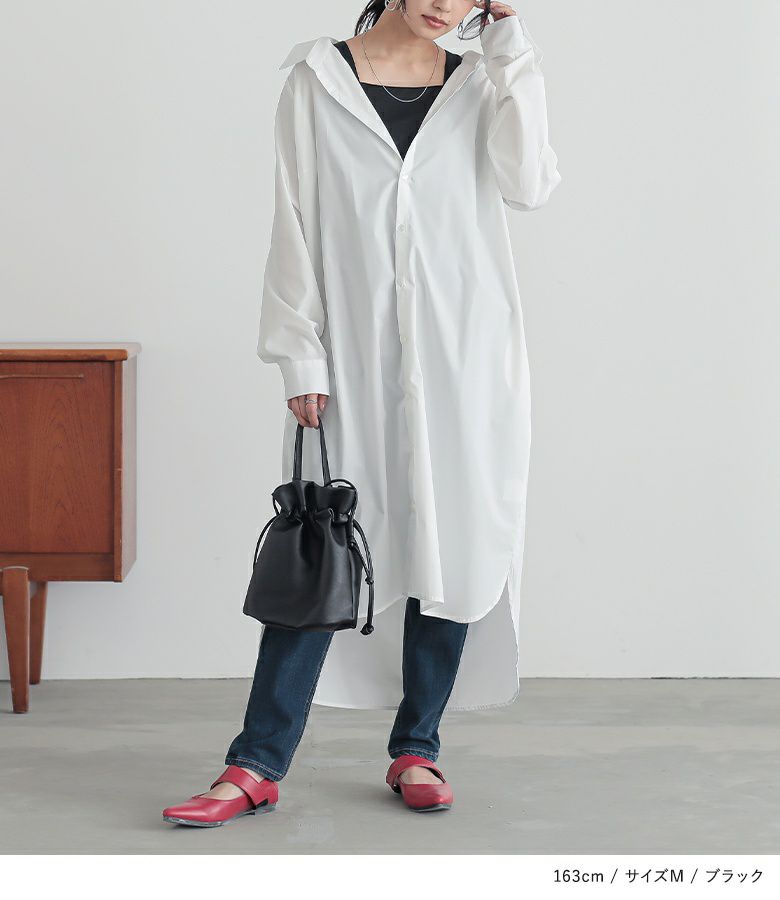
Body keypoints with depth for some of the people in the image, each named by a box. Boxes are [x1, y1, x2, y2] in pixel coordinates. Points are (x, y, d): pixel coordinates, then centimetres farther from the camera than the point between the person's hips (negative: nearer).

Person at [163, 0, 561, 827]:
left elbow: (526, 184, -8)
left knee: (454, 547, 4)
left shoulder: (480, 82, 9)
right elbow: (295, 219, 2)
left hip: (462, 355, 2)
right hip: (352, 354, -2)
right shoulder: (319, 76, 4)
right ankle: (258, 765, 2)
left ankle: (416, 749, 17)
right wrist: (301, 355, -5)